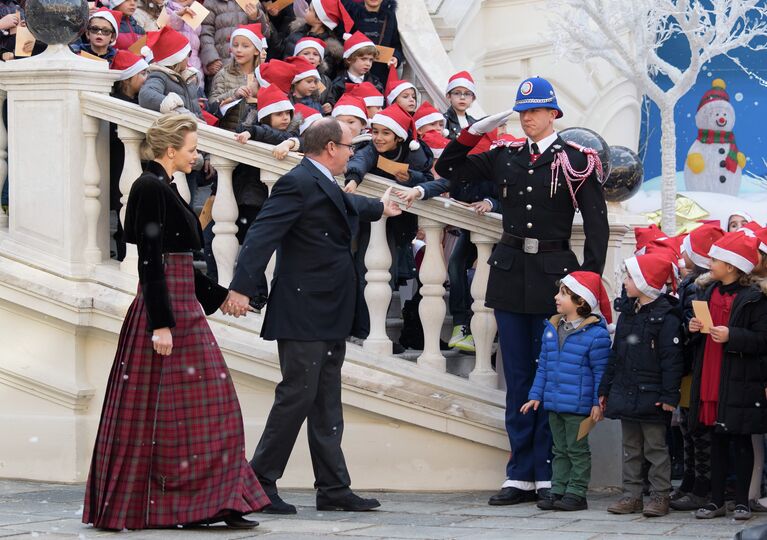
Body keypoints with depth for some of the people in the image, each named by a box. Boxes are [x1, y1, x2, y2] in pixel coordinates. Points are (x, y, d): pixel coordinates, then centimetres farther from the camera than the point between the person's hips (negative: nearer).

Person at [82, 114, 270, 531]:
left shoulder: (162, 187, 15)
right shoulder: (151, 188, -14)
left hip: (181, 307, 10)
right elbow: (150, 262, -20)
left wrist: (218, 295, 29)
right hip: (165, 310, -10)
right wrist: (161, 324, -23)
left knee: (209, 405, 10)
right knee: (160, 409, -5)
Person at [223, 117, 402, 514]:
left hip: (329, 316, 10)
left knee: (326, 403, 10)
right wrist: (242, 287, -32)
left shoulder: (325, 186, 17)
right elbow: (262, 234, -23)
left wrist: (380, 208, 61)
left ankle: (333, 489, 13)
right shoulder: (298, 183, -14)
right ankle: (260, 483, -2)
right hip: (303, 313, -10)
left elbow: (348, 207, 41)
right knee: (297, 395, -9)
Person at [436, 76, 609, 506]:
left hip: (553, 273, -4)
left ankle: (547, 475, 4)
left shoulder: (577, 160, -3)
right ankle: (520, 476, 10)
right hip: (511, 270, 4)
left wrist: (590, 277, -11)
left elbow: (597, 223, -4)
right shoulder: (505, 155, 9)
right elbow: (449, 169, 15)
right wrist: (475, 132, 2)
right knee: (518, 376, 7)